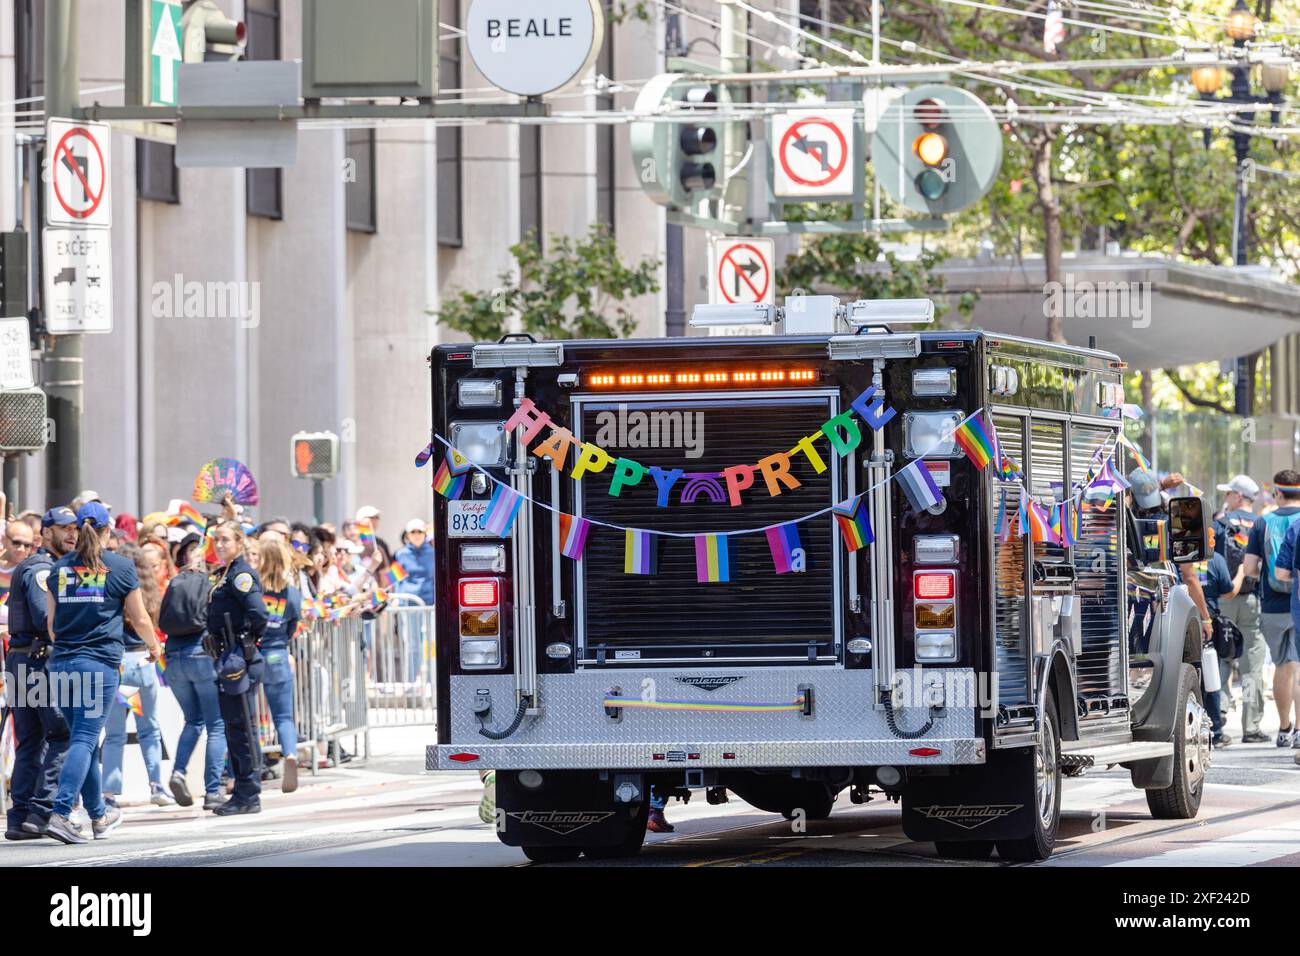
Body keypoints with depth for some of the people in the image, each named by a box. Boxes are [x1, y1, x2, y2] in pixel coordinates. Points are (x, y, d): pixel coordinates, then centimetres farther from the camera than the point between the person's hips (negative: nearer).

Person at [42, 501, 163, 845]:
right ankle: (60, 814, -20)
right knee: (85, 739, -7)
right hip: (100, 662, -4)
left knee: (84, 738, 15)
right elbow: (140, 619, 6)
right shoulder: (120, 566, -1)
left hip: (62, 662, 4)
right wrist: (154, 646, 25)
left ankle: (99, 816, 25)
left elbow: (52, 623, 15)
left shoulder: (60, 568, 9)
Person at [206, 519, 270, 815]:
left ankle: (249, 796, -2)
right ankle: (243, 794, 19)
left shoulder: (241, 574, -12)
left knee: (242, 727, -6)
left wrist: (247, 642, -12)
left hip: (240, 657, -10)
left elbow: (258, 614, -23)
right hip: (228, 657, 10)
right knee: (232, 727, 13)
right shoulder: (225, 574, 16)